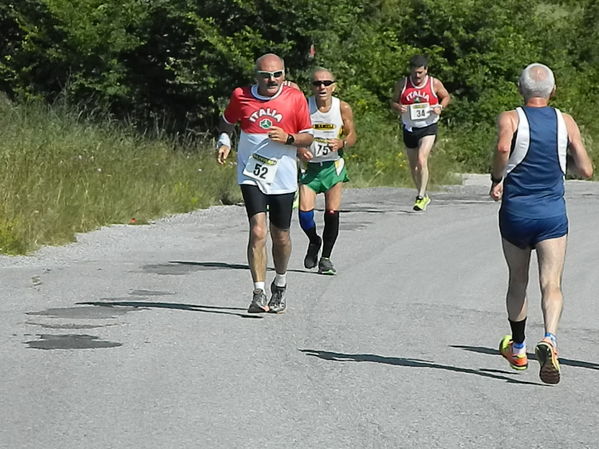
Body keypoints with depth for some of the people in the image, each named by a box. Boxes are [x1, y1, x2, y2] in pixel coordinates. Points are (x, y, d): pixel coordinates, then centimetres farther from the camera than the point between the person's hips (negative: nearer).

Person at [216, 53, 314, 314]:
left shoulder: (295, 98, -2)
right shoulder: (241, 96, 0)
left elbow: (308, 137, 4)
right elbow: (227, 122, 19)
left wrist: (287, 138, -15)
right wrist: (224, 141, 0)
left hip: (283, 178, 1)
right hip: (251, 176, -1)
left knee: (280, 237, 10)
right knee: (257, 232, -17)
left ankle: (280, 286, 36)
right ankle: (258, 294, -15)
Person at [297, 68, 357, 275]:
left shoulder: (343, 108, -6)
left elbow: (352, 135, 5)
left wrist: (342, 143, -17)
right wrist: (298, 149, -20)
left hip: (333, 166, 1)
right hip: (309, 165, 0)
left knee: (332, 212, -5)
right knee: (304, 211, -11)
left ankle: (326, 258, 9)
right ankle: (314, 241, 21)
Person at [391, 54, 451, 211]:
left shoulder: (434, 84, -3)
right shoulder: (402, 84, 0)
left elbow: (446, 97, 12)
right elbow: (393, 102, 8)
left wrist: (440, 107, -9)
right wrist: (398, 108, -15)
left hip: (428, 128, -3)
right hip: (409, 128, 4)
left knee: (422, 160, -20)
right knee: (413, 165, 11)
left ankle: (421, 196, -17)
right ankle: (422, 195, 29)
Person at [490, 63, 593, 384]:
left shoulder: (510, 119, -2)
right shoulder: (566, 122, 4)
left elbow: (503, 147, -25)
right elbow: (586, 171, 2)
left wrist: (496, 180, -10)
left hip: (516, 211, 0)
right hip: (553, 213, 0)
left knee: (517, 282, 18)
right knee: (551, 284, -7)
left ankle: (517, 348, 32)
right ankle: (549, 340, -32)